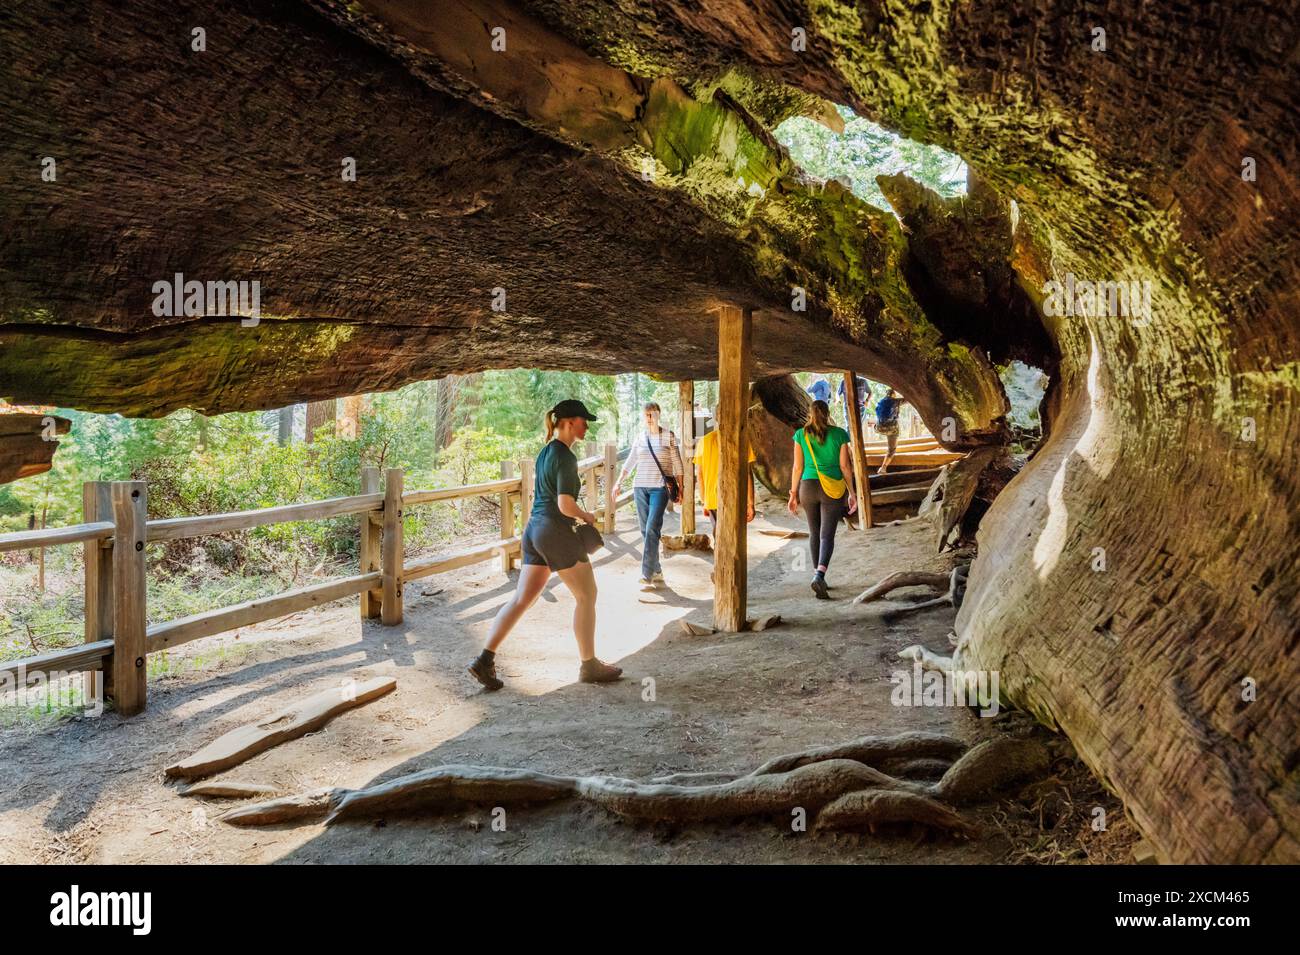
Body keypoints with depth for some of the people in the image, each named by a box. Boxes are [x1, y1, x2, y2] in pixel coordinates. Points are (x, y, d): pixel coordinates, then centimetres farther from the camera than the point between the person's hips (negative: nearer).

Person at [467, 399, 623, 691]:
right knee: (587, 596, 6)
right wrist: (587, 516, -3)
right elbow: (565, 505, -21)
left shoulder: (545, 452, 13)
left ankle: (485, 659, 3)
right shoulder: (566, 457, -15)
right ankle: (589, 666, 15)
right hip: (557, 532, -9)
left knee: (521, 598, 9)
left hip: (534, 529, 9)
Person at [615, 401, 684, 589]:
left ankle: (647, 575, -20)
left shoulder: (669, 436, 1)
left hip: (660, 487, -4)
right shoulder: (639, 438, 10)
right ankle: (656, 572, 15)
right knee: (645, 531, 5)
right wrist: (619, 482, 3)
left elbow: (677, 464, 4)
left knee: (652, 529, -16)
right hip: (640, 487, 4)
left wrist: (680, 488, 1)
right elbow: (629, 463, 13)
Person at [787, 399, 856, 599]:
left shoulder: (801, 435, -1)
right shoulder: (839, 434, -2)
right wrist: (851, 493, 5)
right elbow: (845, 466, -3)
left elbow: (797, 467, -1)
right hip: (832, 490, -2)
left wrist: (793, 494, 5)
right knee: (827, 536, -4)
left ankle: (819, 578, 26)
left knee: (814, 533, 19)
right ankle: (819, 576, -28)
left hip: (808, 487, 2)